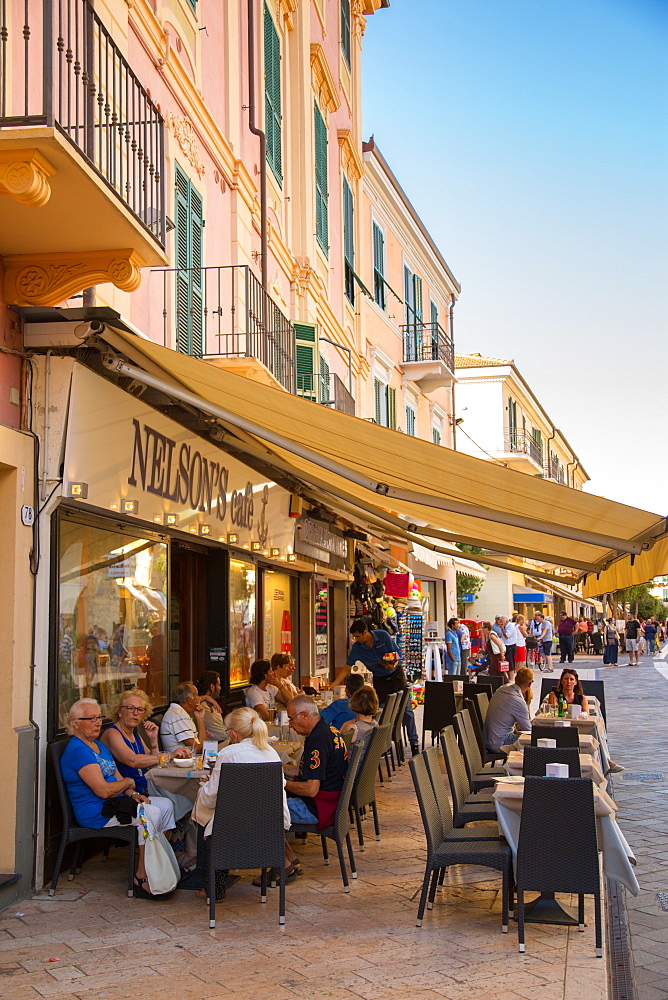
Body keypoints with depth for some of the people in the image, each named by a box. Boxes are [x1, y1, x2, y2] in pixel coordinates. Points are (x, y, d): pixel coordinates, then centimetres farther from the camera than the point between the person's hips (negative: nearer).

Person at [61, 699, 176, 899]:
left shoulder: (100, 746, 19)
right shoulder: (77, 750, -15)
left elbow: (118, 779, 18)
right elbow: (103, 790, -22)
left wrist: (133, 794, -3)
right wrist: (128, 783, -5)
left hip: (114, 804, 10)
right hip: (95, 813, -10)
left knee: (166, 805, -1)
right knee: (152, 814, -25)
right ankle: (142, 878, -18)